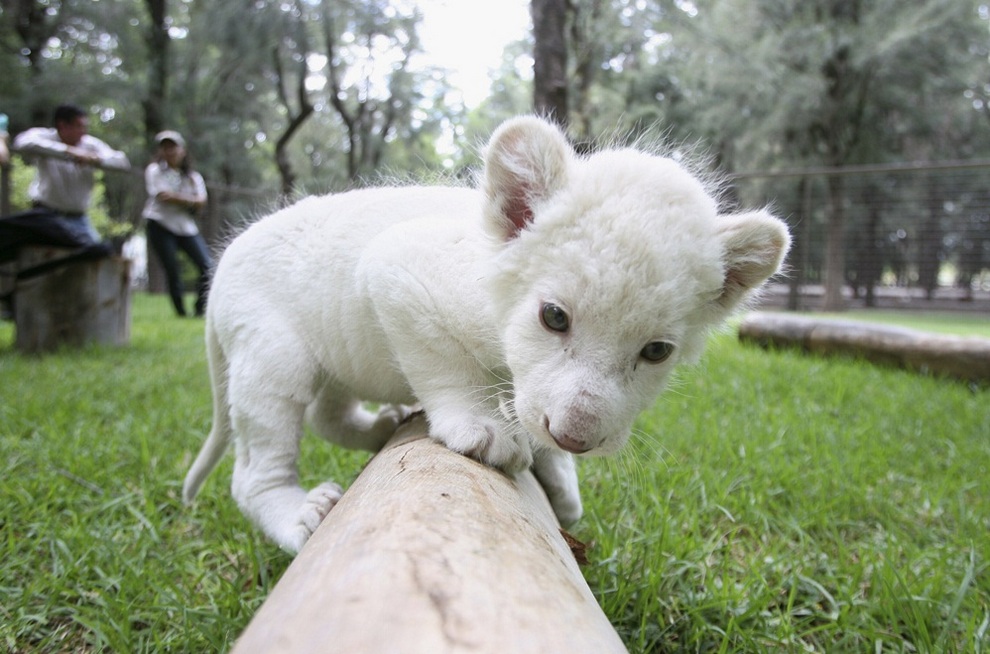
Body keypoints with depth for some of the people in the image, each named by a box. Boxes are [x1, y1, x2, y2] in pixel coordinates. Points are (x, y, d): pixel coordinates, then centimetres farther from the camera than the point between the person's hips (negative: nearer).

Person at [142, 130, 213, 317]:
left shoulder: (193, 176, 12)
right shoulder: (154, 170, 4)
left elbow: (201, 202, -4)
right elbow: (163, 196, -11)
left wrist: (175, 197, -14)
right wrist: (188, 200, -4)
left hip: (187, 227, 3)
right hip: (161, 226, -3)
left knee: (208, 266, -11)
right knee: (172, 272, -4)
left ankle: (201, 309, -4)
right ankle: (181, 312, 6)